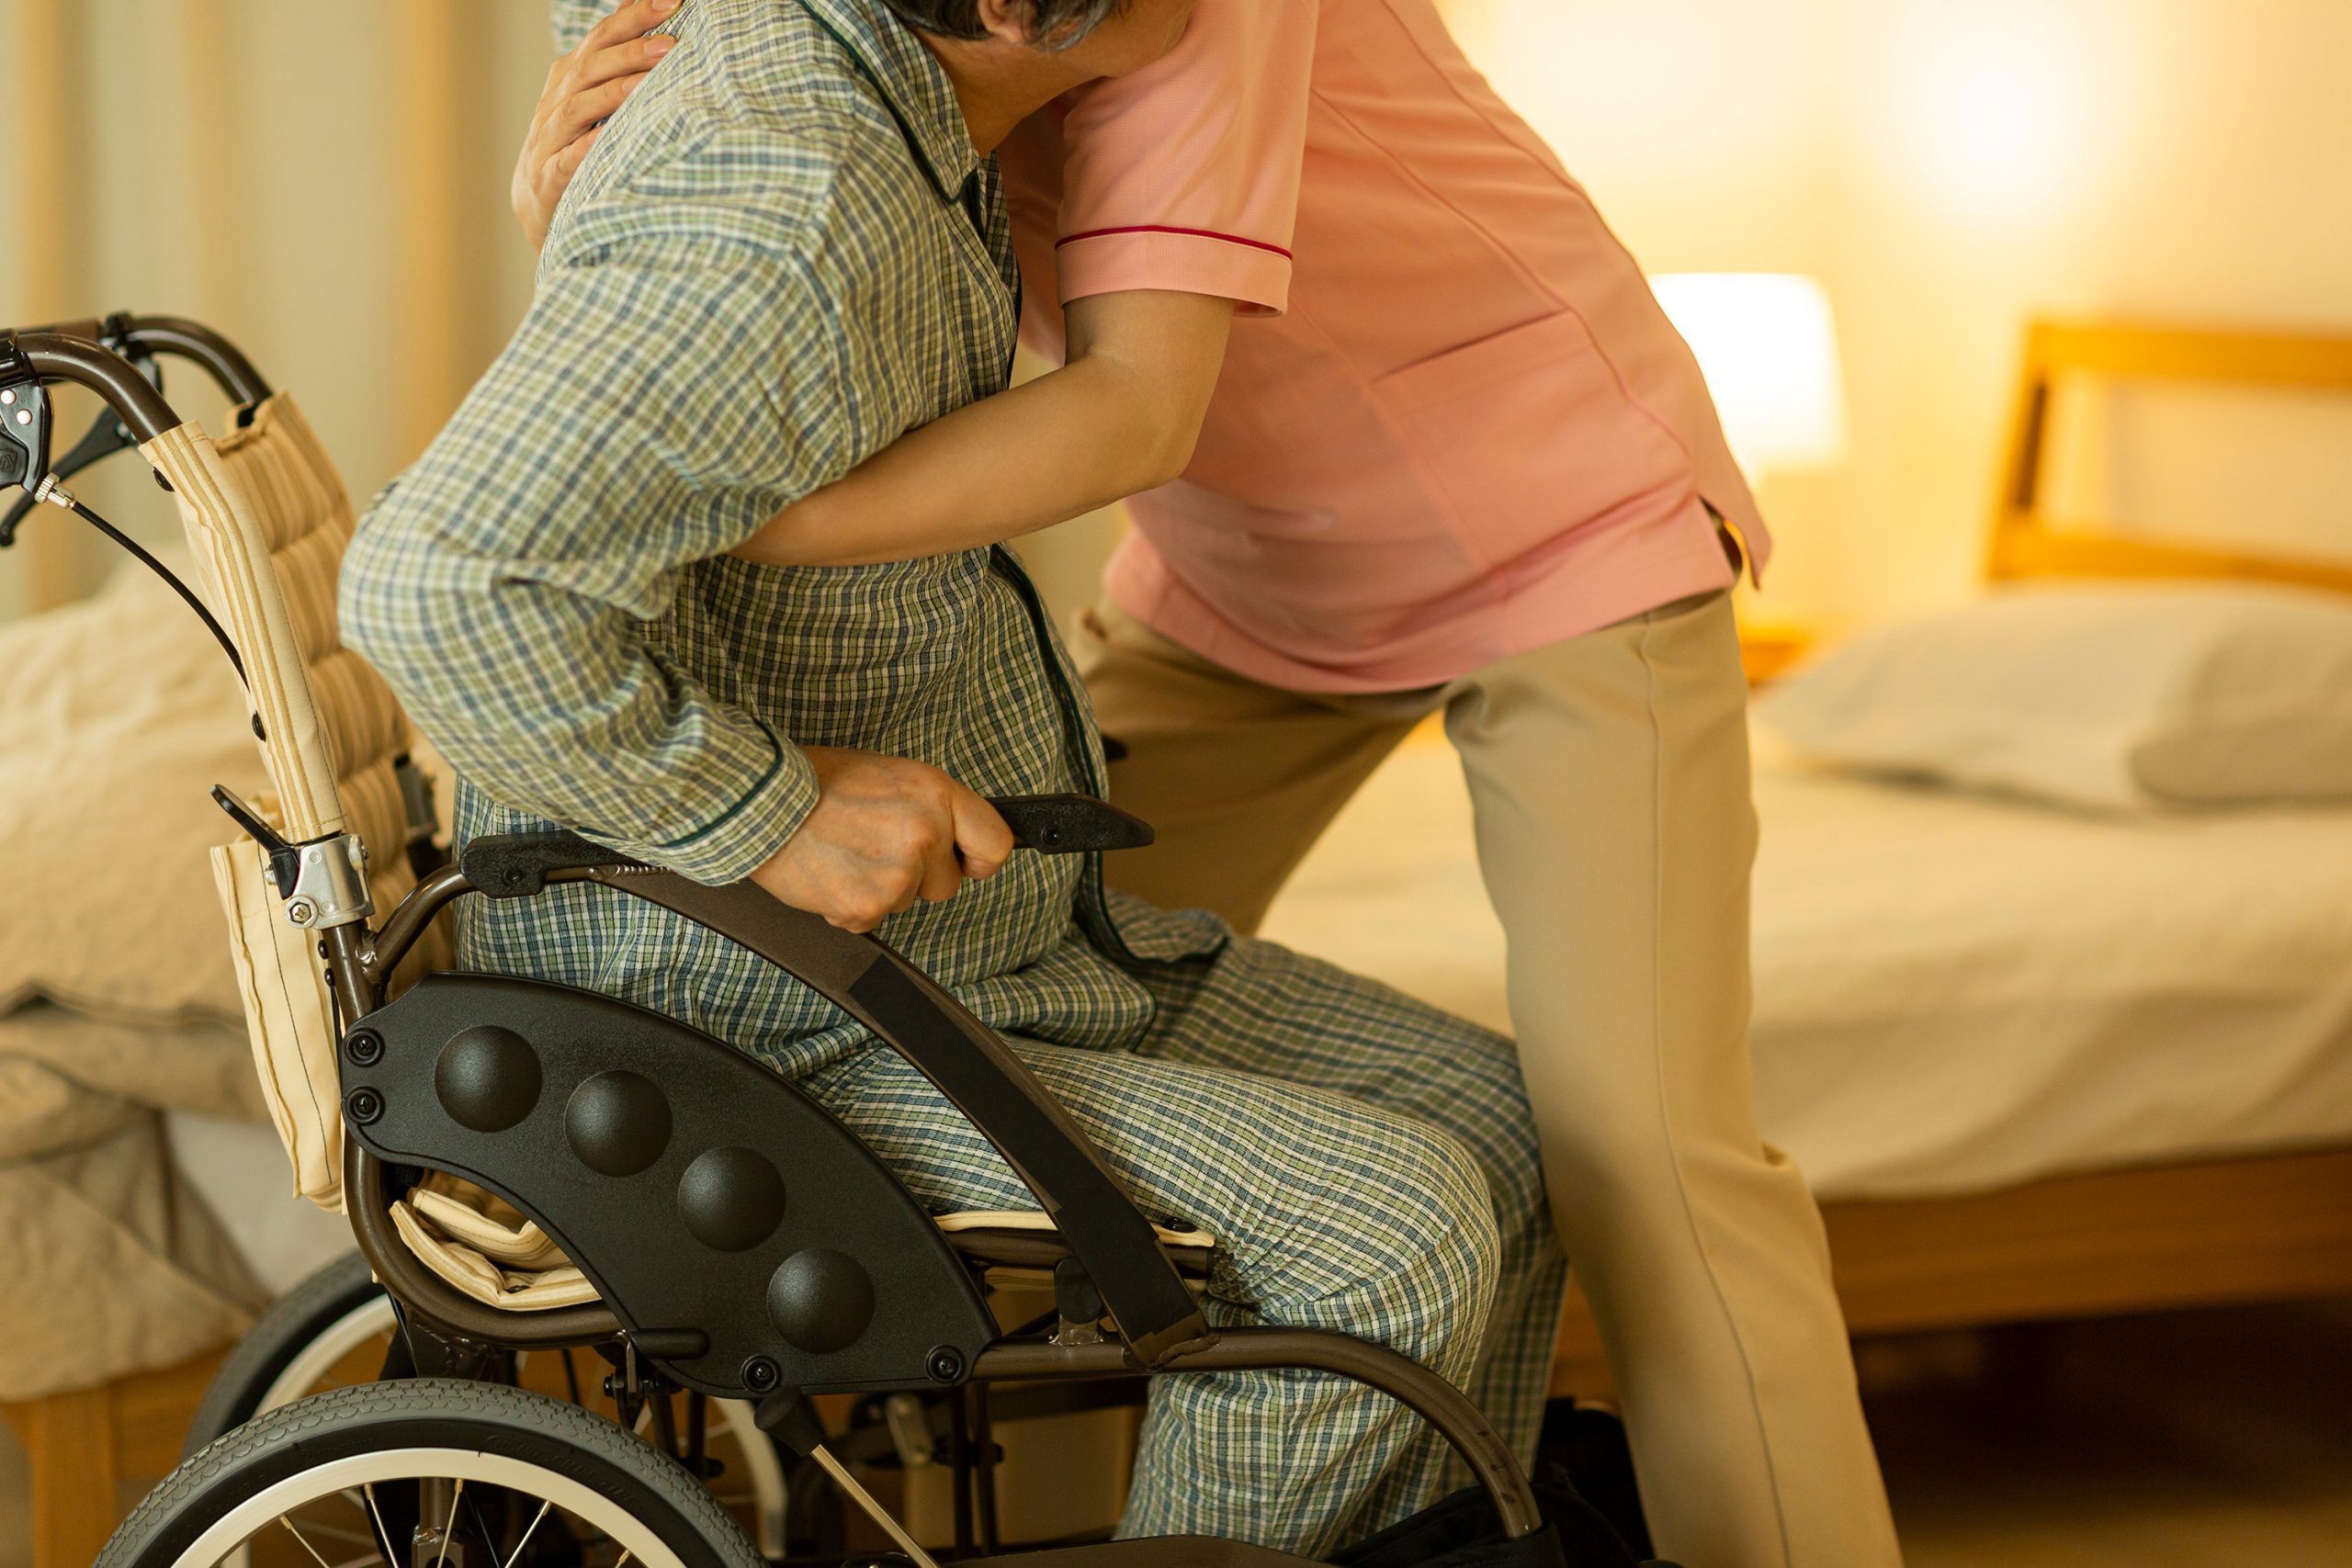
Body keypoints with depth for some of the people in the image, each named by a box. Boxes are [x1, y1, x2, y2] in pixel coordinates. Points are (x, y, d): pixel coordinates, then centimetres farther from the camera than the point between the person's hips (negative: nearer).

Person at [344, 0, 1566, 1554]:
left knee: (1497, 1131, 6)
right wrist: (768, 808, -30)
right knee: (1391, 1237, -20)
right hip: (763, 1038, -10)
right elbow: (440, 583, -37)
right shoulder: (781, 227, -31)